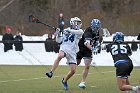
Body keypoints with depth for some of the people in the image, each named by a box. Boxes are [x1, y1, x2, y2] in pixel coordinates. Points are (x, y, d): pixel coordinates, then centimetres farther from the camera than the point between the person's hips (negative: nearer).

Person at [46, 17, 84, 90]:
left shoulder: (80, 31, 11)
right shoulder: (65, 30, 15)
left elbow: (77, 32, -14)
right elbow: (59, 41, 13)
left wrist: (69, 31, -23)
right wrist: (58, 34, -5)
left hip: (72, 51, 2)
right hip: (64, 48, -2)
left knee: (73, 70, -3)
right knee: (60, 56, -38)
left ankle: (64, 81, 24)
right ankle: (51, 72, -38)